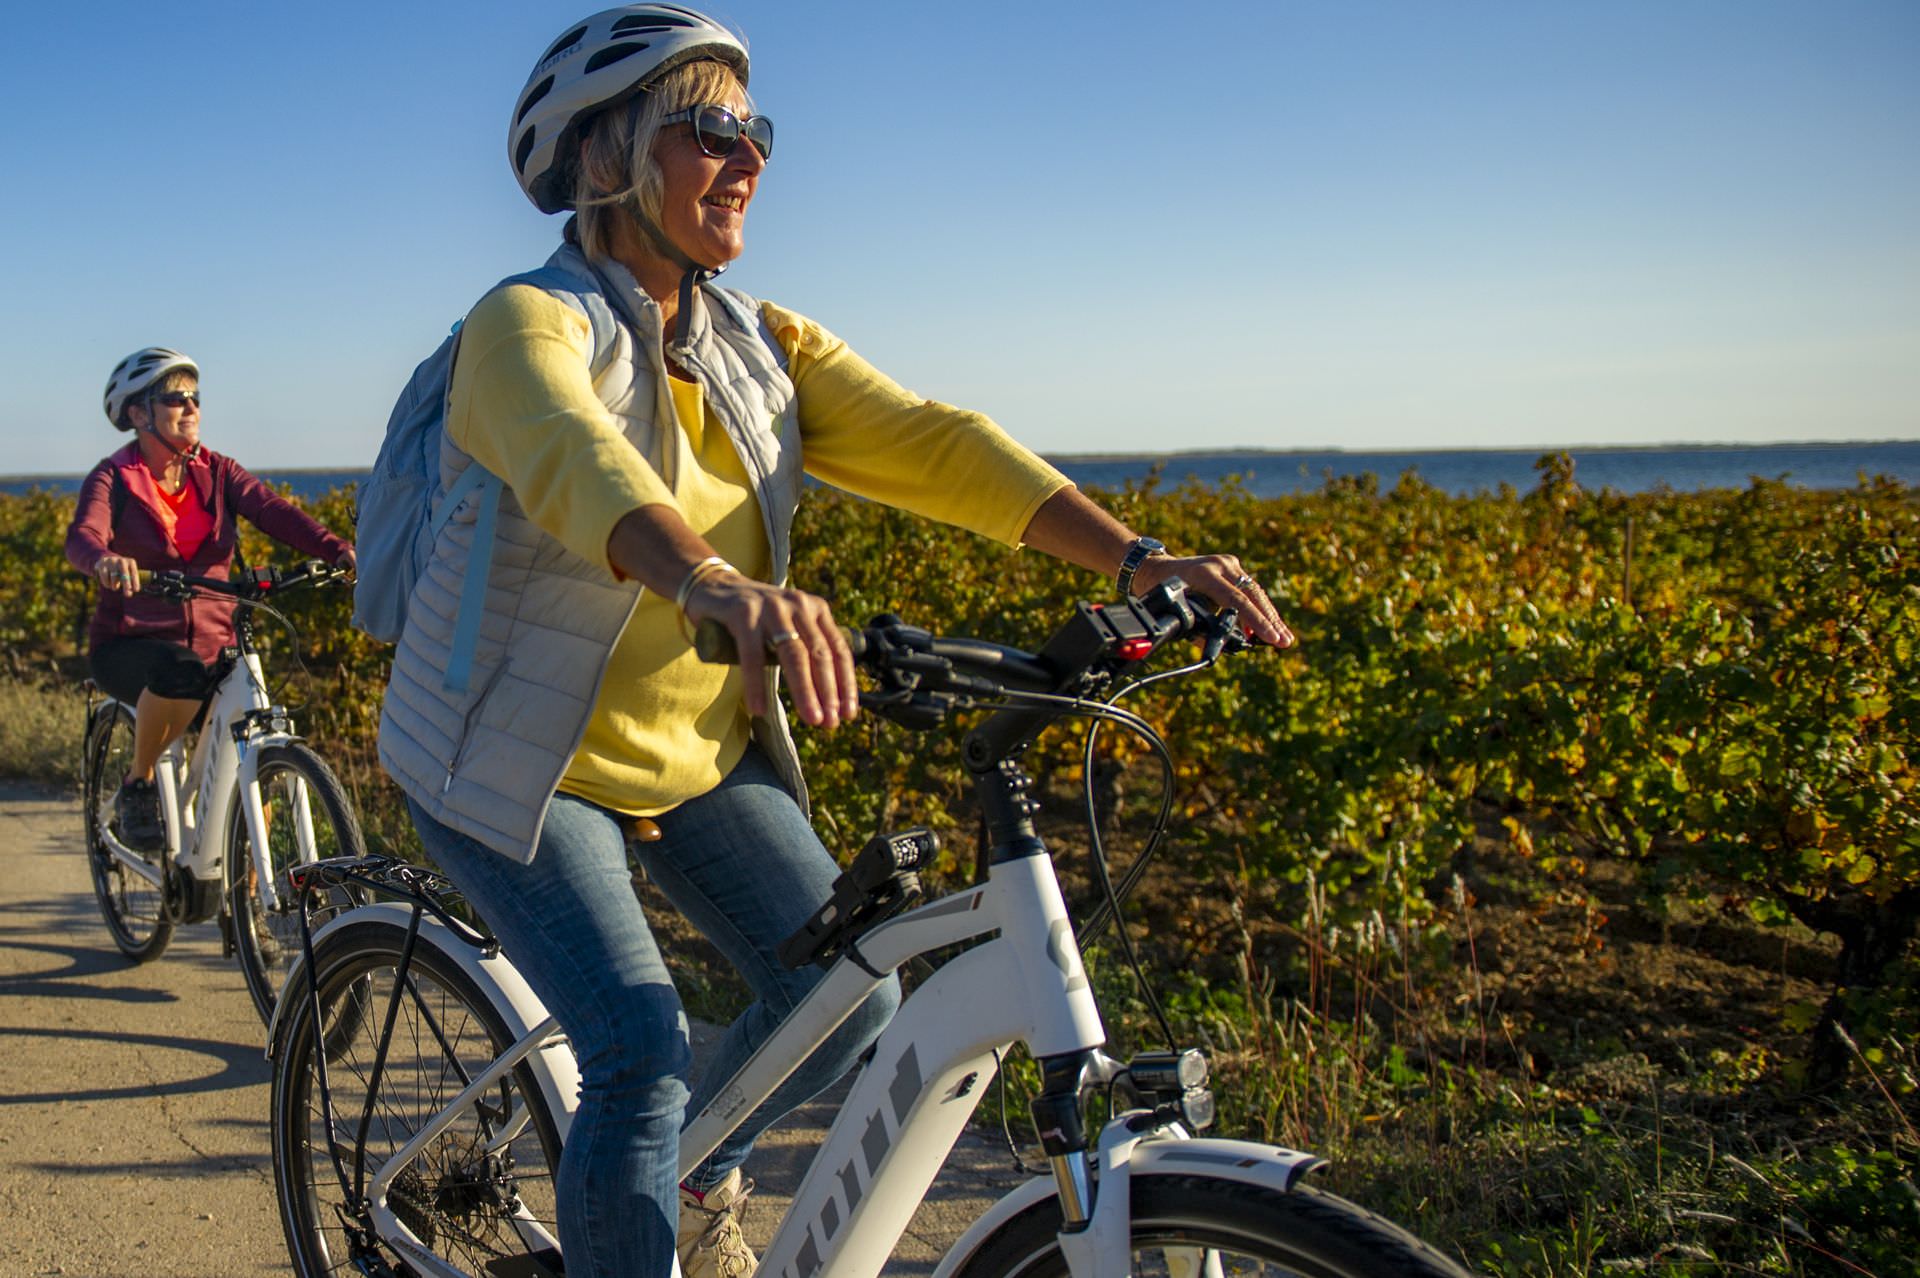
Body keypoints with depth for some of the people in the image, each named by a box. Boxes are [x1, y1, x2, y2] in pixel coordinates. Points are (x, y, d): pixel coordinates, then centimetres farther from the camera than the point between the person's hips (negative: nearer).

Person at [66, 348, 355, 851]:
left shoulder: (218, 472, 7)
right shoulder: (113, 479, -3)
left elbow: (274, 511, -11)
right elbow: (82, 536, -22)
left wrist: (338, 550, -31)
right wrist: (105, 560, -49)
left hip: (211, 645, 3)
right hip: (130, 646, -3)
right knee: (180, 674, -38)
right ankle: (137, 786, -10)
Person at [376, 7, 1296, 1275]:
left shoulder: (760, 345, 0)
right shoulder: (528, 323, -19)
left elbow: (927, 443, -12)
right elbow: (574, 456, -42)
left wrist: (1137, 556, -25)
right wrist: (713, 585, -64)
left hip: (696, 750, 6)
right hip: (525, 761, -6)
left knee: (850, 995, -1)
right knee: (642, 1057, -18)